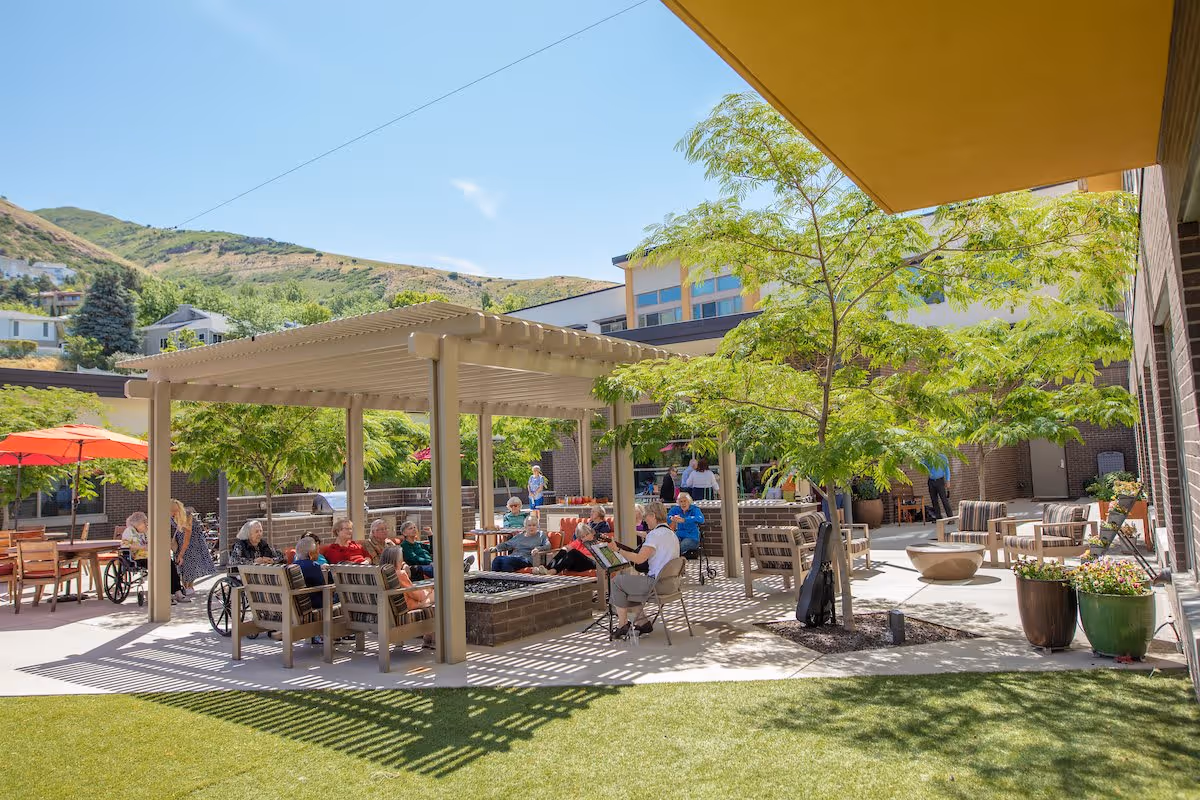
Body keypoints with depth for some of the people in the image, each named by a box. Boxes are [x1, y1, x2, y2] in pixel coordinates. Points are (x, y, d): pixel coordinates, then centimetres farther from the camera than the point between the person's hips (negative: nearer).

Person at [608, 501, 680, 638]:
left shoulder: (655, 534, -17)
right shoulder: (672, 534, 13)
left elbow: (639, 559, -24)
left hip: (656, 583, -10)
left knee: (617, 581, 5)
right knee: (631, 578, 29)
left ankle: (622, 625, 10)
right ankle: (643, 621, 25)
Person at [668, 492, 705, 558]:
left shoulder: (694, 509, -3)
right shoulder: (676, 509, 10)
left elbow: (701, 519, -24)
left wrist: (684, 520, -36)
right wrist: (672, 518, -27)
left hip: (692, 538, -3)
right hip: (679, 535, 3)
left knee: (679, 547, -34)